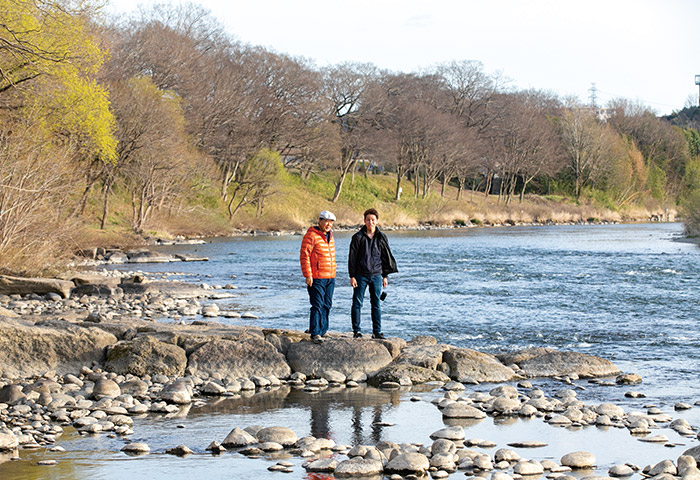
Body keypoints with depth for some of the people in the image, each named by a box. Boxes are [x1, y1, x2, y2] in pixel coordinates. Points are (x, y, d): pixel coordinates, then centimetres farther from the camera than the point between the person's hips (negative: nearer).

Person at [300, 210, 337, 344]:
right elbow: (304, 255, -14)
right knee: (317, 305, -11)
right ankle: (315, 333, -10)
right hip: (316, 278, -8)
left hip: (330, 278, 8)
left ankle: (321, 331, 19)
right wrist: (308, 275, -19)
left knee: (327, 305, 10)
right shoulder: (311, 235, -10)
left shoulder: (330, 236, 16)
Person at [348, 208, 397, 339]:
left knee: (376, 304, 6)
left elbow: (386, 257, 12)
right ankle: (356, 331, 7)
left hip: (376, 275, 2)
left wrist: (385, 276, 9)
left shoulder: (381, 238, 6)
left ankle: (377, 332, 12)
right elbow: (352, 258, -3)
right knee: (357, 303, 0)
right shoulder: (358, 237, -3)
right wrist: (352, 276, -8)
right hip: (361, 275, -2)